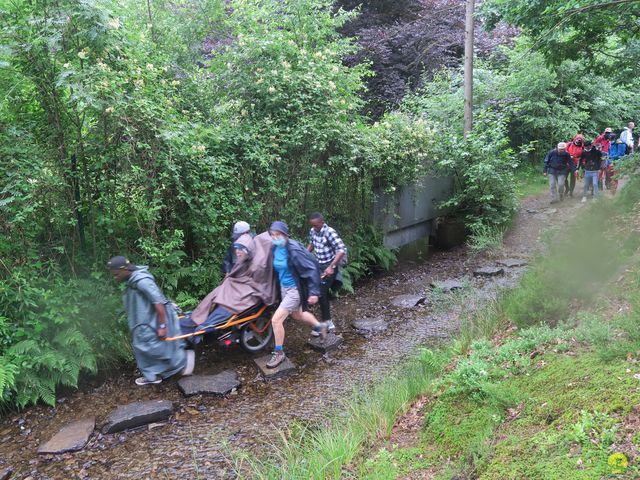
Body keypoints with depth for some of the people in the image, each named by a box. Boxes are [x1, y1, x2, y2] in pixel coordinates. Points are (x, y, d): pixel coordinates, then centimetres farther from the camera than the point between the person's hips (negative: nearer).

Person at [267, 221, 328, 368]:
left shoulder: (293, 250, -27)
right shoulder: (275, 248, -5)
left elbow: (311, 269, -24)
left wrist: (313, 292, -25)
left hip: (295, 290, -9)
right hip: (284, 287, 9)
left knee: (276, 319, -12)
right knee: (297, 315, 28)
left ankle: (279, 353, 7)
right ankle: (320, 326, 54)